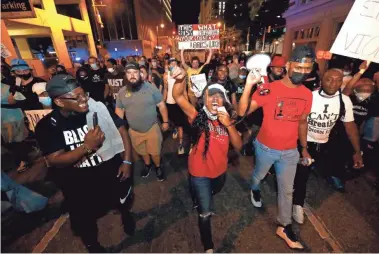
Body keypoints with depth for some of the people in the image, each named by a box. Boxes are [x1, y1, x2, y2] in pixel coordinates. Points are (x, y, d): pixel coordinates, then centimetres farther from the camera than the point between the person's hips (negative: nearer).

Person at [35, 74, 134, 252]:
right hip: (79, 184, 0)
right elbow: (55, 161, -19)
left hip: (113, 171, 1)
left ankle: (125, 214, 66)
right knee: (85, 220, 22)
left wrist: (127, 161, -14)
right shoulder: (47, 126, -15)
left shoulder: (98, 108, -15)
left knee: (124, 201, 28)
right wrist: (87, 146, -35)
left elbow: (121, 130, -9)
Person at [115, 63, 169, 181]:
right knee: (142, 152, 24)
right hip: (134, 131, 3)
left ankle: (158, 166, 42)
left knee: (155, 152, 12)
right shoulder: (122, 92, -3)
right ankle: (147, 165, 52)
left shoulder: (150, 88, -13)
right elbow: (119, 110, 7)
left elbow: (162, 105, -8)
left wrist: (165, 122, -8)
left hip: (152, 128, -3)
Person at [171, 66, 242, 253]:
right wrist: (181, 79, -51)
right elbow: (178, 96, -32)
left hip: (220, 171, 5)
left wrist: (228, 124, -26)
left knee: (211, 195, 33)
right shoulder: (198, 117, -18)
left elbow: (238, 146, -13)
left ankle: (202, 203, 69)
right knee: (205, 213, 10)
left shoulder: (227, 120, -5)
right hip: (200, 172, -4)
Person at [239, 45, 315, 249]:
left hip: (290, 151, 4)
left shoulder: (307, 94, -2)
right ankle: (254, 190, 59)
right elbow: (243, 111, -23)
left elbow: (302, 122, 10)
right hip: (265, 147, -3)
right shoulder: (269, 89, -18)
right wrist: (249, 85, -35)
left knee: (287, 189, 15)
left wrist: (304, 148, 15)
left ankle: (284, 227, 37)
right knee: (259, 175, 23)